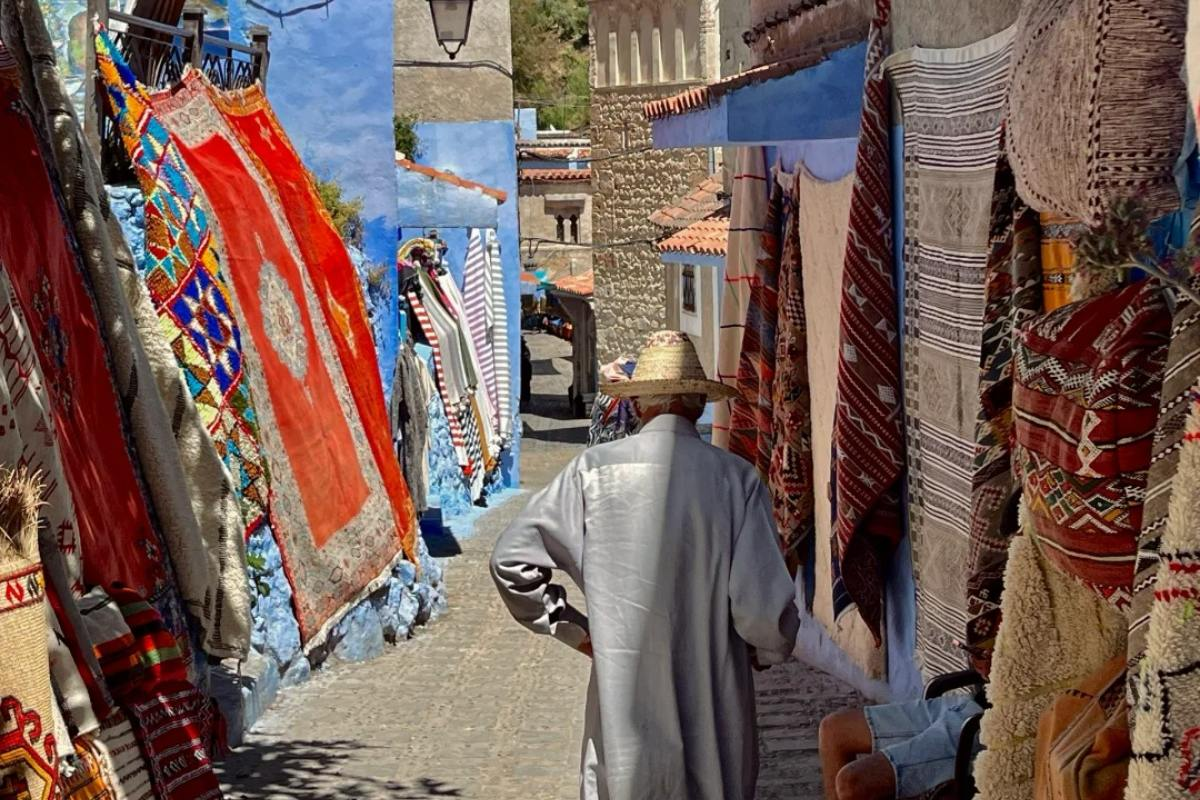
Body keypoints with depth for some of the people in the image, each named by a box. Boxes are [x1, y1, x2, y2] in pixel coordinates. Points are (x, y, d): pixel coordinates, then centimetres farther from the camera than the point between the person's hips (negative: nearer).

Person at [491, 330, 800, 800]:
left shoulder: (594, 470, -5)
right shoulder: (735, 478, -8)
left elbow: (512, 559, 0)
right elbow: (763, 605, -12)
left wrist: (573, 629, 9)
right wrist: (768, 650, 9)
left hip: (623, 695, 1)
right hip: (713, 707, 0)